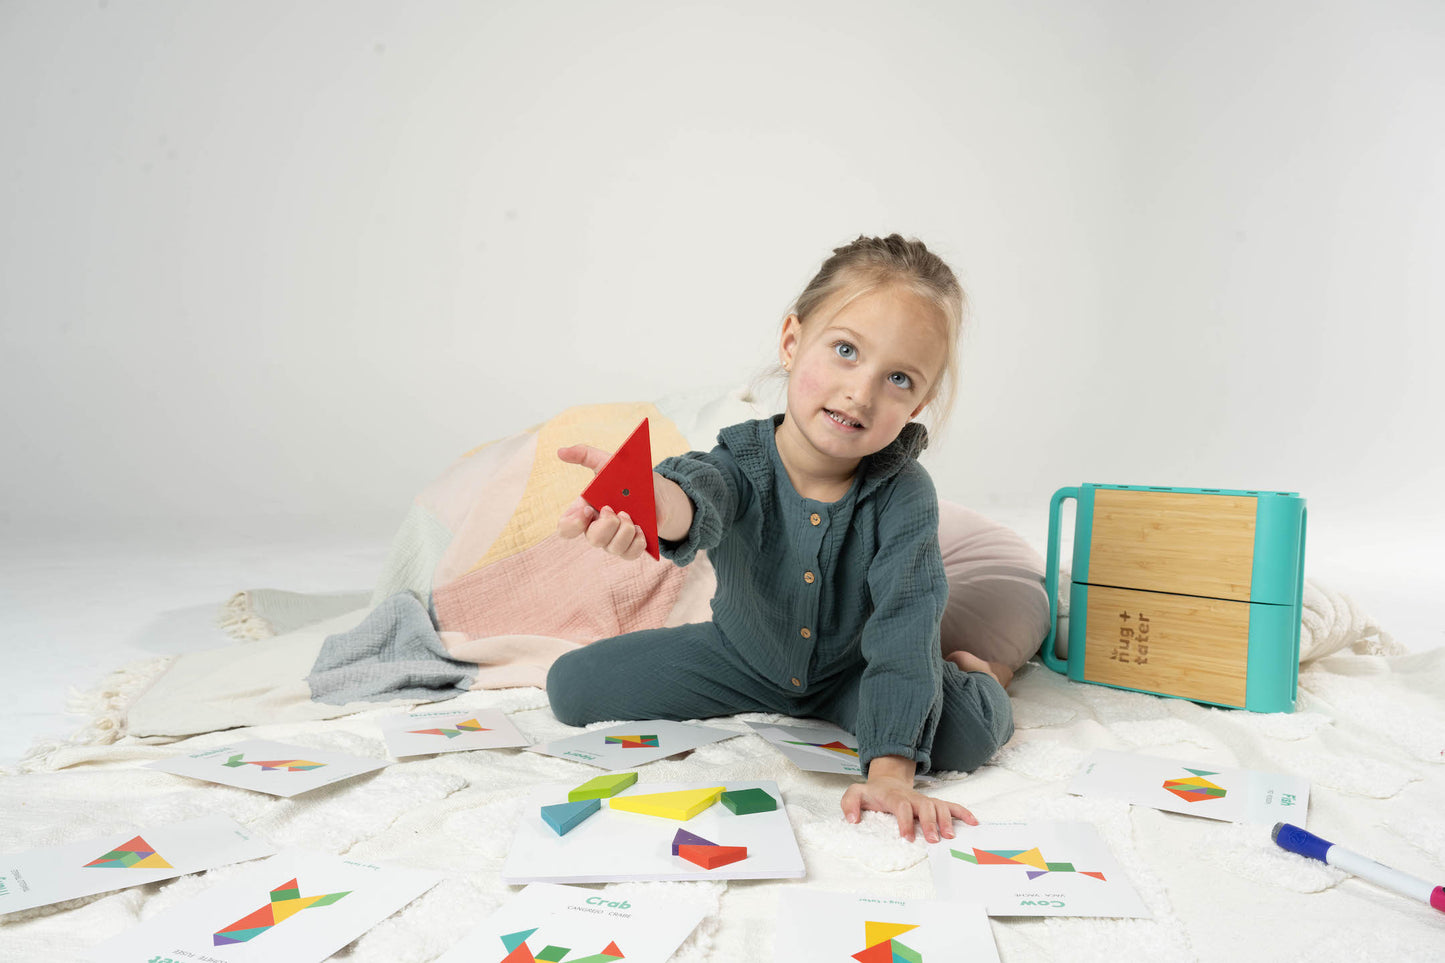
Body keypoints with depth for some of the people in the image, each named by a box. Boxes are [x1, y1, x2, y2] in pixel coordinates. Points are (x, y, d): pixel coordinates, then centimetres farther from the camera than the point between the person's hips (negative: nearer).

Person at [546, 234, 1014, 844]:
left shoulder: (904, 496, -27)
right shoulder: (741, 463, -28)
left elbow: (904, 628, -33)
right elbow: (699, 497, -52)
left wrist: (890, 772, -42)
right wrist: (655, 498, -78)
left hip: (849, 671, -1)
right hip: (740, 655, 2)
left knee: (970, 734, -27)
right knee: (572, 686, -7)